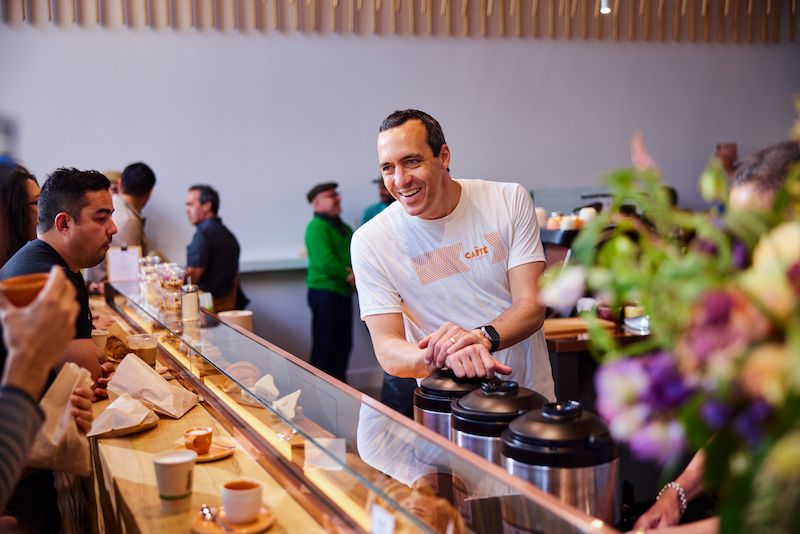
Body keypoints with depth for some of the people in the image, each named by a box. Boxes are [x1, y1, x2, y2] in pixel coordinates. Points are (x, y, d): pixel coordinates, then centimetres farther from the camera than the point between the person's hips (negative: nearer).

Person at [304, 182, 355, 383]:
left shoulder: (343, 228, 17)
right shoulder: (316, 227, -11)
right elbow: (326, 262, -20)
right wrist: (348, 275, -11)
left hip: (343, 291, 9)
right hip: (324, 292, -9)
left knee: (343, 344, 14)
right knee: (325, 346, -4)